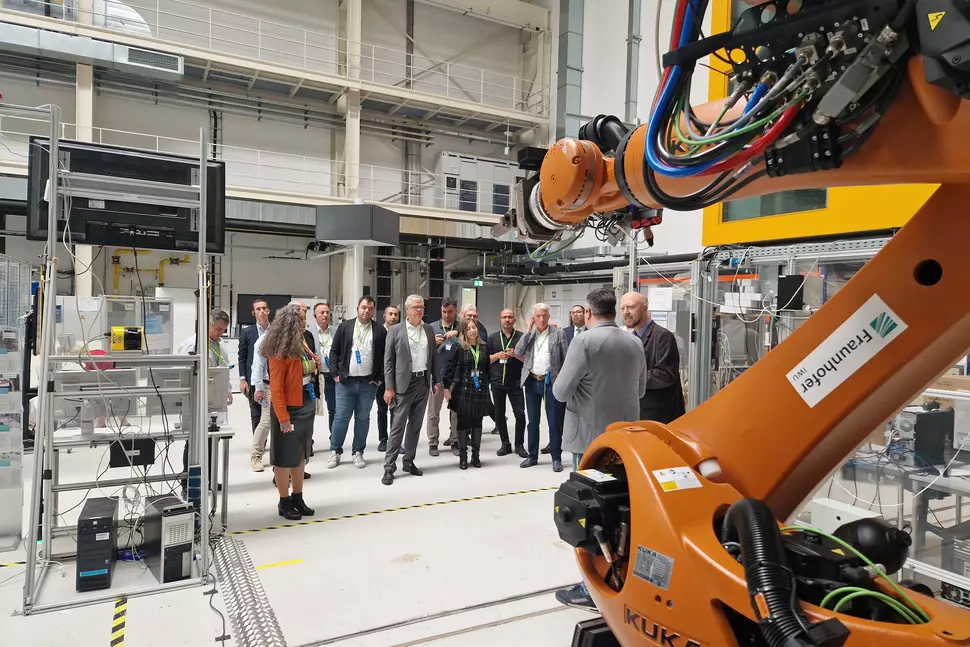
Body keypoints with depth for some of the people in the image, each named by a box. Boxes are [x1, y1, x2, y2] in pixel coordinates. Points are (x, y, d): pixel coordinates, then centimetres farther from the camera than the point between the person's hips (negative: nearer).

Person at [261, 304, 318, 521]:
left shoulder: (302, 343, 8)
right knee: (284, 457, 4)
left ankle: (298, 498, 27)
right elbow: (276, 387, -20)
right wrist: (283, 418, -23)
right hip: (289, 409, -8)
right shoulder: (280, 350, -17)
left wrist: (314, 367, 2)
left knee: (300, 455, 16)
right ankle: (284, 502, 15)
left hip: (307, 406, 8)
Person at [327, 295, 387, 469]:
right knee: (341, 417, 3)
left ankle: (358, 452, 19)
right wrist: (336, 373, -4)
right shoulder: (345, 327, 3)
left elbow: (385, 357, 2)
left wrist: (380, 378, -4)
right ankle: (335, 451, 16)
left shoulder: (380, 331, 2)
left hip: (369, 382, 0)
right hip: (346, 381, 0)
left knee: (363, 418, 9)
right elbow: (334, 351, 3)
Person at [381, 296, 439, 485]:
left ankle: (409, 461, 23)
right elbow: (388, 361, -6)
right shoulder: (395, 331, -4)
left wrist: (436, 381, 8)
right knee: (398, 426, -4)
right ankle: (389, 467, 3)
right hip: (404, 384, -4)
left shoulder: (429, 330, 8)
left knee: (415, 425, 12)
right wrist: (389, 388, -11)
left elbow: (434, 357, 13)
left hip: (423, 382, 5)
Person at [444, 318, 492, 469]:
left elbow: (487, 369, 12)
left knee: (477, 423, 8)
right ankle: (463, 456, 12)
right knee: (463, 423, 3)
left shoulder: (483, 347, 6)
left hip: (480, 391, 3)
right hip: (463, 390, -3)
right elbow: (450, 368, -6)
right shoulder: (459, 347, -5)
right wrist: (447, 387, -10)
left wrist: (486, 384, 10)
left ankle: (476, 455, 17)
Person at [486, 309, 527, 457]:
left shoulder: (521, 337, 2)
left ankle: (519, 445, 10)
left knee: (520, 413, -4)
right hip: (497, 382, 2)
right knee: (499, 414, 7)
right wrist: (497, 355, -9)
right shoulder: (493, 338, 9)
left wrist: (515, 354, -16)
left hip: (515, 382, -2)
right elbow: (485, 359, 9)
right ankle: (505, 444, 20)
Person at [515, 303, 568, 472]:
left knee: (554, 422, 2)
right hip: (531, 382, 3)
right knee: (533, 421, 12)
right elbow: (518, 352, -6)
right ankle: (532, 456, 23)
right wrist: (528, 331, -8)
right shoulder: (528, 334, 7)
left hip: (551, 382, -3)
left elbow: (566, 359, -2)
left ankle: (556, 458, 12)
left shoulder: (558, 333, -2)